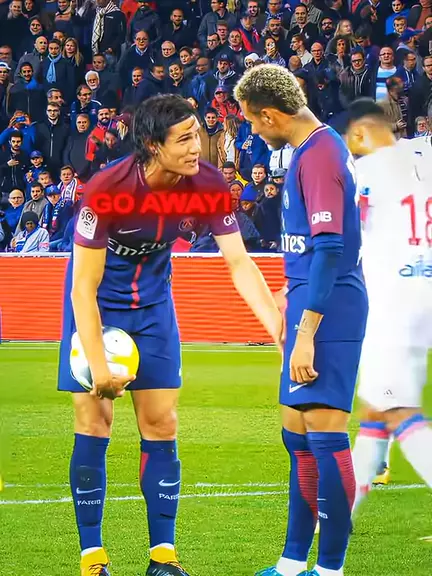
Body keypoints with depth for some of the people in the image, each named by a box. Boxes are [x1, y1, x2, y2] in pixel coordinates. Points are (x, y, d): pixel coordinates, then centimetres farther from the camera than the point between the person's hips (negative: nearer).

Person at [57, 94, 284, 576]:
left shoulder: (207, 184, -18)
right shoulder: (105, 190, -30)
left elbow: (239, 265, -11)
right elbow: (84, 288, -24)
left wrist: (280, 328, -22)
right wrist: (99, 365, -27)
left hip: (152, 303, 4)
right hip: (97, 305, -4)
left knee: (161, 425, 1)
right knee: (94, 422, -6)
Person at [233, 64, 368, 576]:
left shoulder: (319, 155, -17)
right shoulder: (316, 147, 14)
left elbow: (330, 248, -22)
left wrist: (306, 332, -24)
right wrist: (293, 295, 29)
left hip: (327, 307, -11)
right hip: (311, 304, 11)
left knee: (324, 435, -10)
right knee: (297, 434, 14)